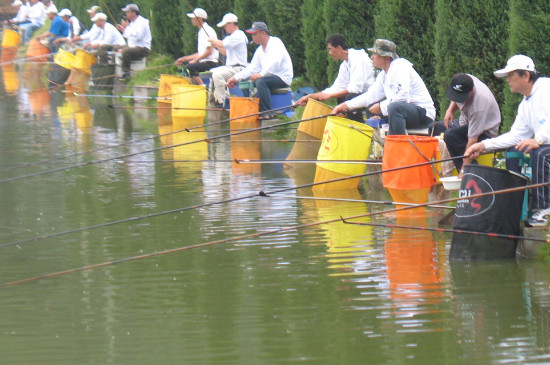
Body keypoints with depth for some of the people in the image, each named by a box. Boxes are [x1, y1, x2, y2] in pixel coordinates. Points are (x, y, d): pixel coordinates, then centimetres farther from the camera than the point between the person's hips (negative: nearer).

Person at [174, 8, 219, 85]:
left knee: (189, 67, -27)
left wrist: (195, 60, -15)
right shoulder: (201, 32, 22)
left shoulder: (208, 31, -10)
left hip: (210, 62, -11)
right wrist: (183, 59, 22)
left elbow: (209, 51, -18)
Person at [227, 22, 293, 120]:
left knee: (260, 81, -33)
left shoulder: (275, 43, -10)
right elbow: (252, 68, 14)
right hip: (270, 77, 9)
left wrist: (261, 74, -31)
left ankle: (268, 112, -30)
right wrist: (236, 78, 4)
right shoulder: (260, 50, 17)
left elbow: (275, 61, -26)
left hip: (283, 78, -9)